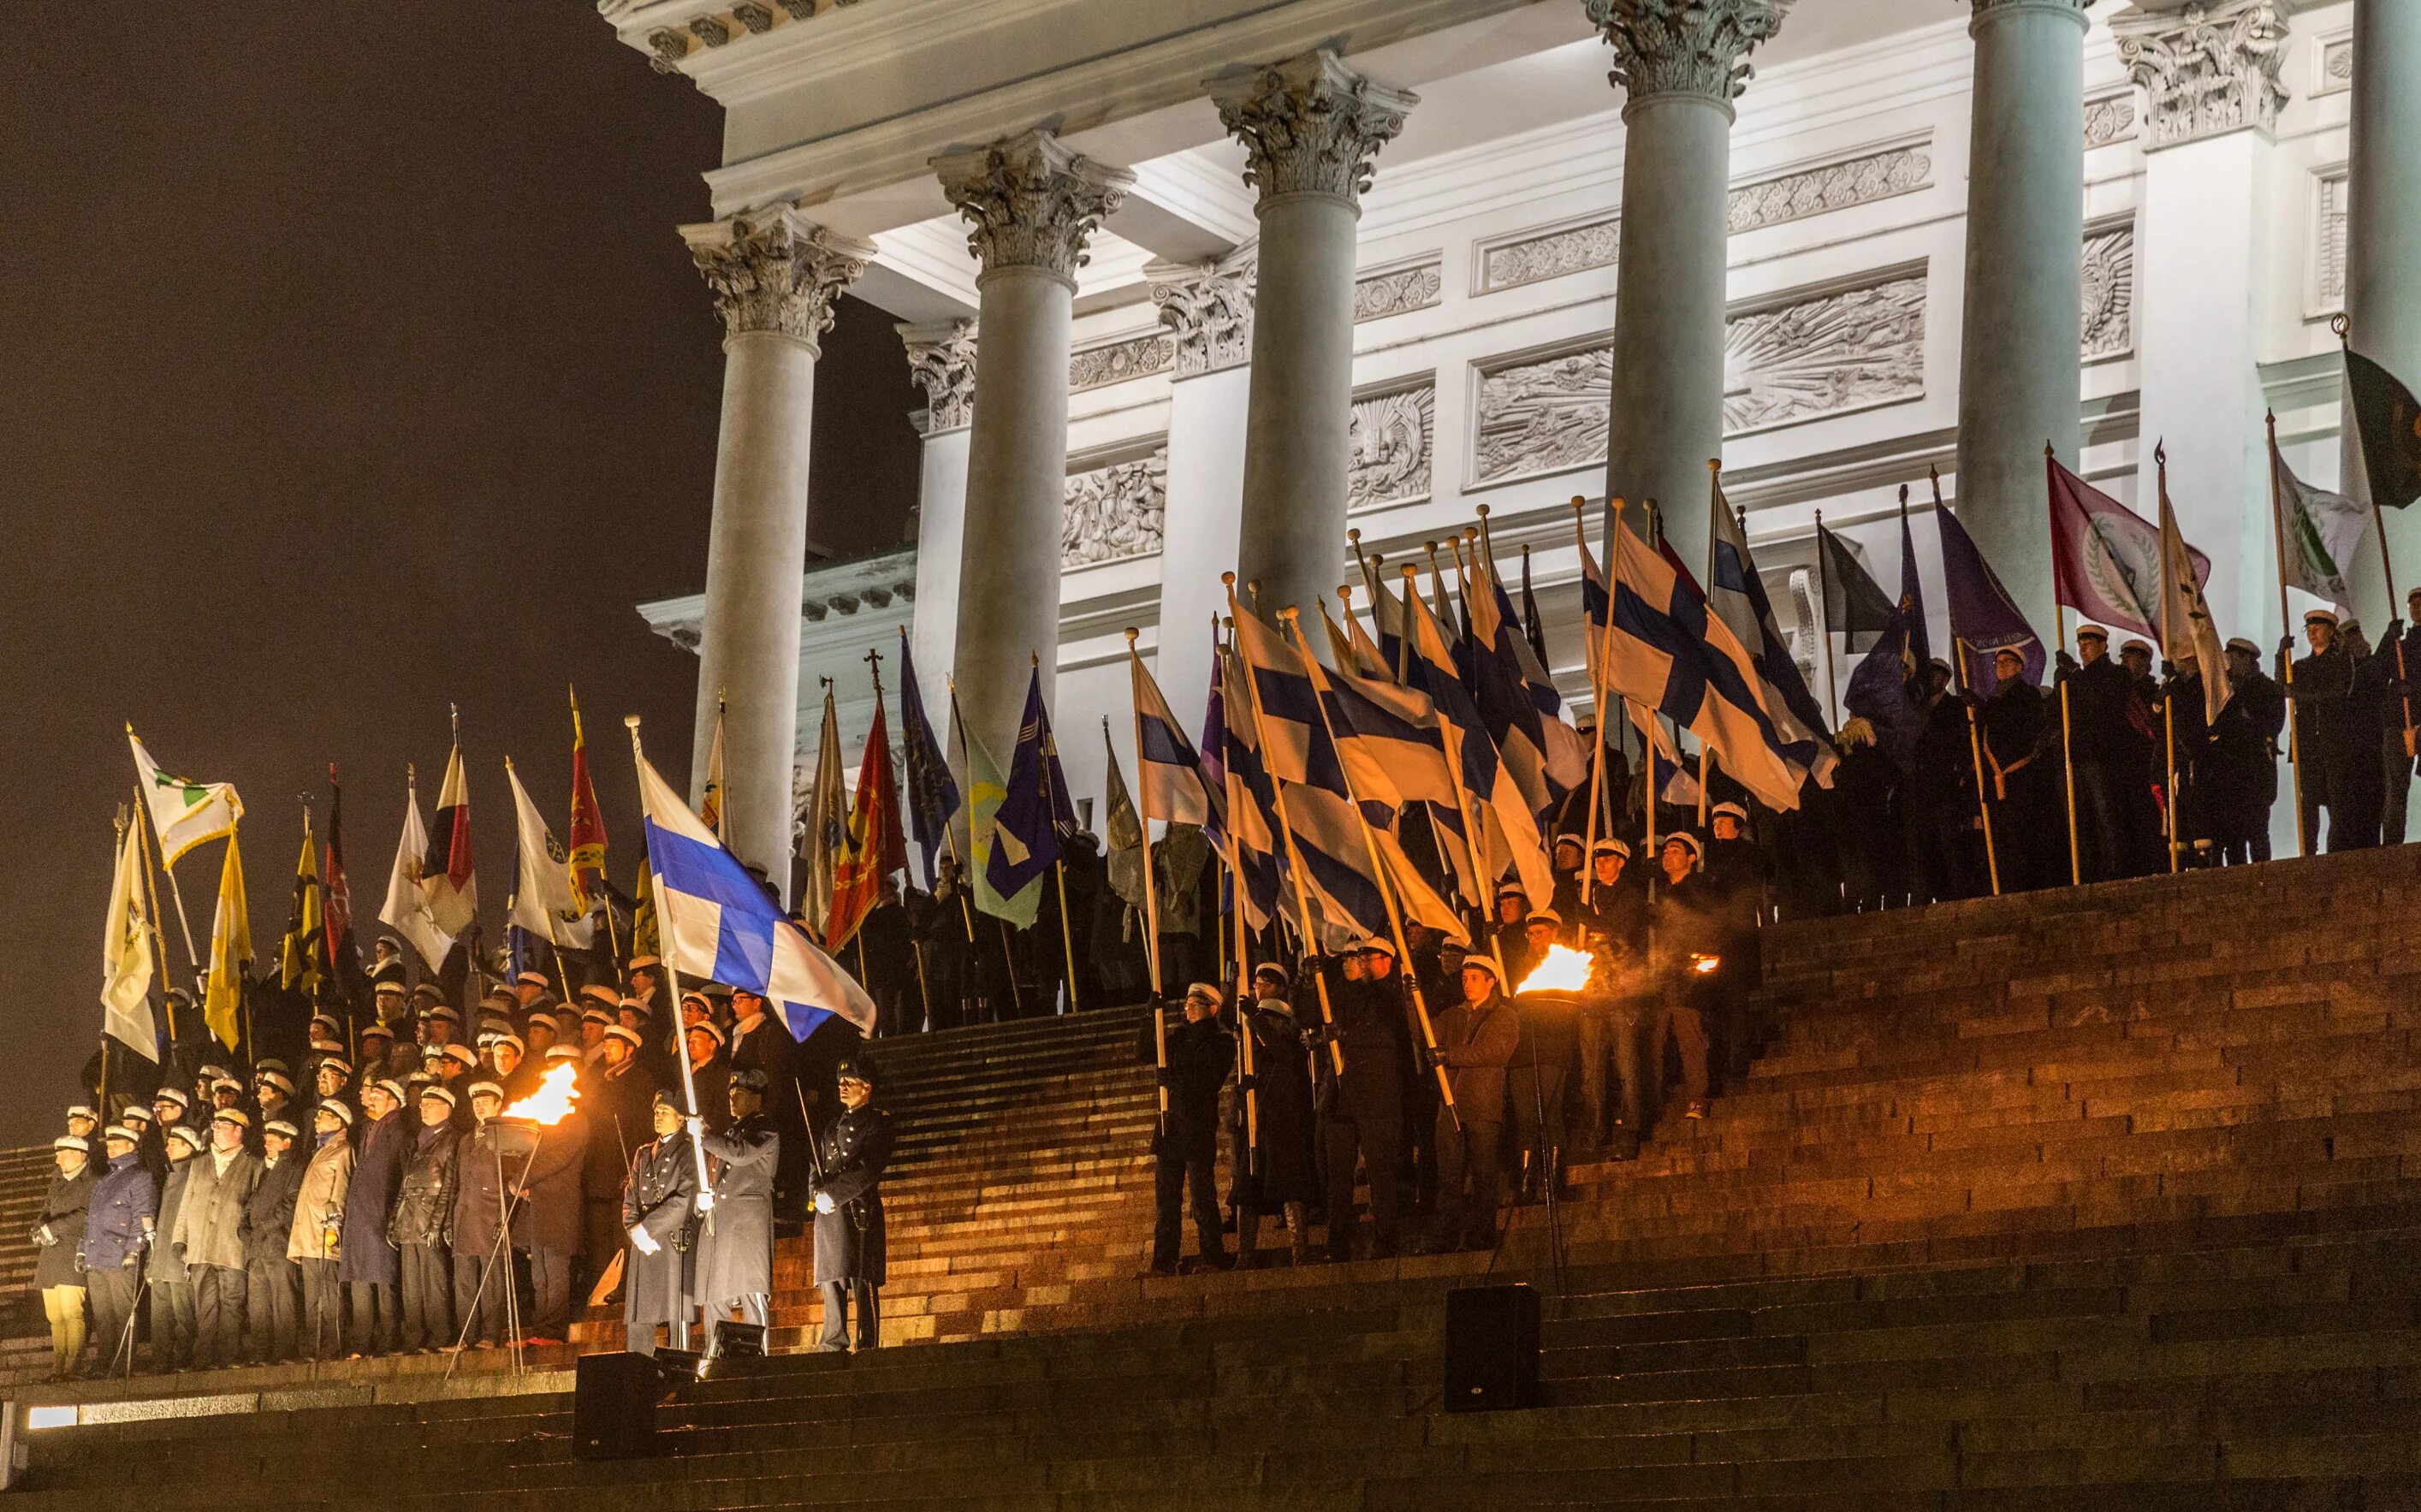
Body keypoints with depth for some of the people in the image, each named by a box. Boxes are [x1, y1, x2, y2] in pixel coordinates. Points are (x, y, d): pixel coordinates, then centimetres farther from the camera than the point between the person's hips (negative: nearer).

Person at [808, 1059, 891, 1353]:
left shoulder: (877, 1122, 0)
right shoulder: (833, 1124, 23)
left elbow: (869, 1171, -10)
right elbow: (818, 1163, 21)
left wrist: (833, 1194, -14)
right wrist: (819, 1193, 0)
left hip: (859, 1210, -7)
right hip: (828, 1215, 7)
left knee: (862, 1282, -10)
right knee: (831, 1281, 4)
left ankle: (868, 1348, -13)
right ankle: (832, 1348, 6)